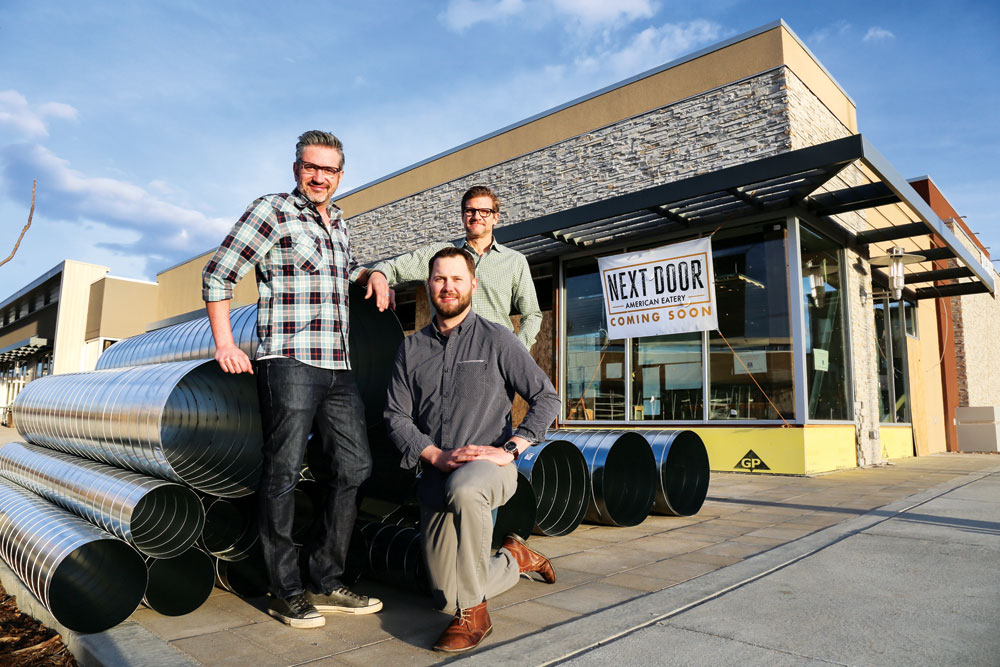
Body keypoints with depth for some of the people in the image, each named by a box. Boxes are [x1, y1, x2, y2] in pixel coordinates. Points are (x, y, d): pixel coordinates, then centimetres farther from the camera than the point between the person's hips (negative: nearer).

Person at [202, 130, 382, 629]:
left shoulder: (337, 222, 20)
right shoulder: (272, 211, 0)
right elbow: (217, 274, -1)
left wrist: (371, 274, 19)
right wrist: (224, 342, -8)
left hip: (339, 366, 7)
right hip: (288, 363, -7)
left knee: (354, 468, 6)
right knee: (283, 473, -2)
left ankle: (326, 583, 18)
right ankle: (285, 592, 12)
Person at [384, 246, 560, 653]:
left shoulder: (496, 340, 1)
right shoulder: (412, 348, 10)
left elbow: (546, 398, -3)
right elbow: (396, 416, 4)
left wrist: (509, 450, -14)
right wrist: (437, 456, -11)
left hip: (490, 466, -4)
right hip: (436, 477, 4)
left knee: (463, 488, -41)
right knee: (445, 599, 5)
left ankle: (474, 613, -20)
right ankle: (514, 558, 34)